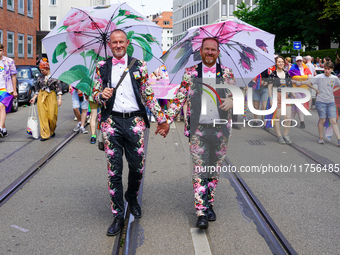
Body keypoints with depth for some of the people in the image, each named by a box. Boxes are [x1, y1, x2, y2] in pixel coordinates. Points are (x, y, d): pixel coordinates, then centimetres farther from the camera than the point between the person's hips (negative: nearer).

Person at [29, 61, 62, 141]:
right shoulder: (40, 77, 12)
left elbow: (58, 88, -4)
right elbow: (38, 89, 19)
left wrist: (59, 98, -12)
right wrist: (34, 97, 12)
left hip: (51, 96, -4)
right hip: (41, 97, 4)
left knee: (51, 116, -4)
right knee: (42, 116, -3)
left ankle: (52, 131, 23)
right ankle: (45, 134, -1)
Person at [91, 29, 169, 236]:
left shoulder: (139, 66, 8)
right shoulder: (102, 67, 10)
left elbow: (149, 95, 10)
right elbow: (95, 94, 14)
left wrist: (162, 119, 7)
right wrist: (102, 95, -10)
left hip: (135, 120, 0)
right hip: (112, 121, 0)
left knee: (138, 166, 4)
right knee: (114, 170, 0)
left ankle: (132, 198, 36)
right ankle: (118, 216, 10)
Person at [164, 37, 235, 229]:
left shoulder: (227, 73, 8)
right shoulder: (190, 73, 5)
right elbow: (179, 99, 6)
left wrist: (231, 101, -11)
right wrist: (167, 121, -1)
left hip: (220, 129, 2)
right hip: (198, 129, -1)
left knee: (215, 169, 9)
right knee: (199, 171, -6)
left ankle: (209, 205, 24)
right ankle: (201, 213, -7)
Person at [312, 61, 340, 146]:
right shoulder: (319, 77, -5)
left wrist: (333, 90, 10)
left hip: (331, 102, 2)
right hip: (320, 101, -2)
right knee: (322, 120, 2)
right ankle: (321, 138, 18)